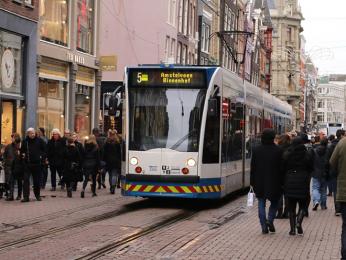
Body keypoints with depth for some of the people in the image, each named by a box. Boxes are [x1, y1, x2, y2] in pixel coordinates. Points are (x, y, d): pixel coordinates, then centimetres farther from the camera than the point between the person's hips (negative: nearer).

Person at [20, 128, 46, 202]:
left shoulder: (39, 140, 2)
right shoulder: (25, 141, 6)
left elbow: (44, 150, 8)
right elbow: (22, 151, 18)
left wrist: (42, 158, -5)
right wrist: (23, 155, -2)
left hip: (37, 163, 0)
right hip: (27, 163, 0)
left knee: (37, 180, 8)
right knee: (26, 180, -8)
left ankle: (37, 195, 23)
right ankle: (26, 197, -9)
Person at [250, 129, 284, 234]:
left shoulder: (256, 150, -1)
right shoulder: (278, 151, -6)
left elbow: (253, 168, 2)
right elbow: (281, 168, -4)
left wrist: (252, 182, 8)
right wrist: (281, 183, 3)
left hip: (260, 182, 1)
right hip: (273, 182, -1)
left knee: (261, 203, 7)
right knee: (274, 201, 16)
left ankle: (264, 227, 2)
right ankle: (270, 220, -4)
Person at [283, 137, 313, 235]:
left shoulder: (286, 155, -2)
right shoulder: (307, 155, -3)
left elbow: (283, 169, 2)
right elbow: (311, 169, 2)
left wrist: (284, 182, 13)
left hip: (289, 182, 1)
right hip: (303, 182, -1)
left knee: (291, 206, 8)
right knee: (303, 205, 12)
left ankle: (292, 228, 5)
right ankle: (299, 221, -12)